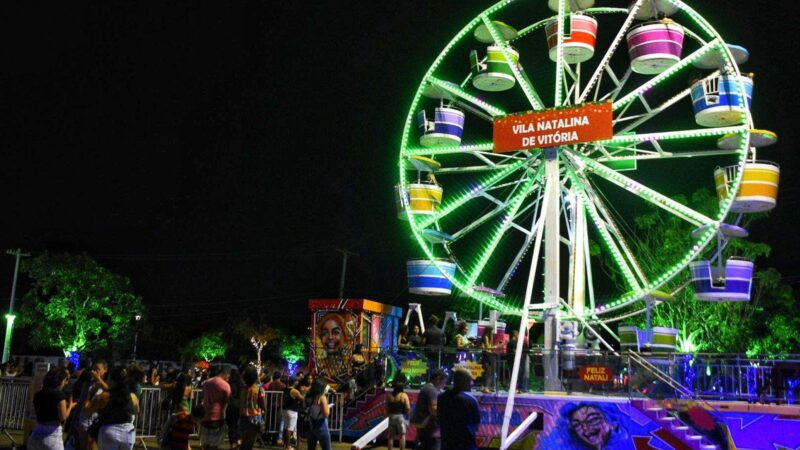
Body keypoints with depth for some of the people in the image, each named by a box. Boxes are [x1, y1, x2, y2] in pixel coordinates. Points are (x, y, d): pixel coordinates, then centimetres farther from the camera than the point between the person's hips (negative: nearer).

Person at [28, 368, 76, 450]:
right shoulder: (59, 394, -8)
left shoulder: (38, 395, 10)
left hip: (36, 436, 6)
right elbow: (63, 417, -12)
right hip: (52, 436, -6)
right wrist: (70, 406, 6)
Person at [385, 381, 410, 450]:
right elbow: (408, 408, -12)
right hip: (400, 416, -4)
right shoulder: (404, 395, -8)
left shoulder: (389, 395, 2)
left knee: (391, 436, 11)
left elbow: (386, 407, 5)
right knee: (402, 435, 2)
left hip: (391, 416, 4)